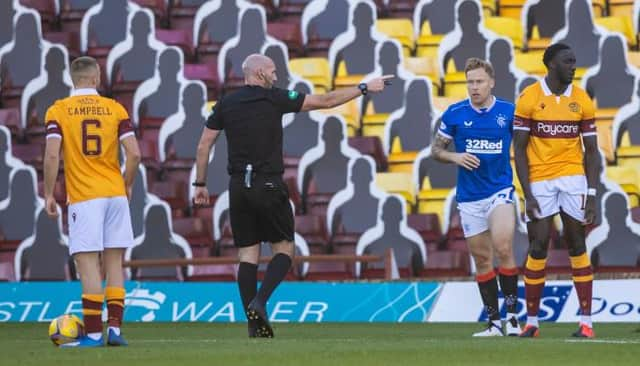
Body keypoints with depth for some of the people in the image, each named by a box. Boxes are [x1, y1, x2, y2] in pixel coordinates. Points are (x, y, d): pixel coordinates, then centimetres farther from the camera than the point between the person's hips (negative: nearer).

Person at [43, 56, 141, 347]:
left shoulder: (58, 111, -1)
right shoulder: (115, 109, 5)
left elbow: (52, 155, -11)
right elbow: (134, 153, -2)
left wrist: (49, 194, -2)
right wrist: (127, 186, 13)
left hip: (83, 197, -3)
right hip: (115, 195, 3)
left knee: (88, 264, -4)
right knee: (114, 263, 8)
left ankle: (93, 333, -7)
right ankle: (115, 329, 5)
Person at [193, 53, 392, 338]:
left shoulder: (226, 104, 7)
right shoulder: (275, 99, -4)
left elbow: (203, 145, 6)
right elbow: (325, 101, -1)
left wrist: (200, 184, 15)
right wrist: (364, 88, 7)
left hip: (238, 186, 4)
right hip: (268, 186, -4)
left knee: (247, 253, 7)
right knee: (284, 248, 8)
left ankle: (255, 324, 3)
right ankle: (259, 301, -13)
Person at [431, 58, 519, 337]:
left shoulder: (509, 112, -2)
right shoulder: (454, 114, 0)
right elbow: (436, 149, 8)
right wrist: (455, 157, -11)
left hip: (500, 190, -2)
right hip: (469, 196, 2)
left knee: (503, 248, -19)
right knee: (482, 258, 5)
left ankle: (512, 314, -9)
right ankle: (494, 322, 11)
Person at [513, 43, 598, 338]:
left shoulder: (582, 100, 3)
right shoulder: (529, 99, -3)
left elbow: (591, 151, 6)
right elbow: (519, 149, -2)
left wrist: (591, 195, -1)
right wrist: (527, 195, -8)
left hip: (573, 179, 2)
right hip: (539, 179, -1)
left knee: (576, 245, 2)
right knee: (538, 247, -1)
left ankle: (586, 321, 3)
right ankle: (531, 321, 8)